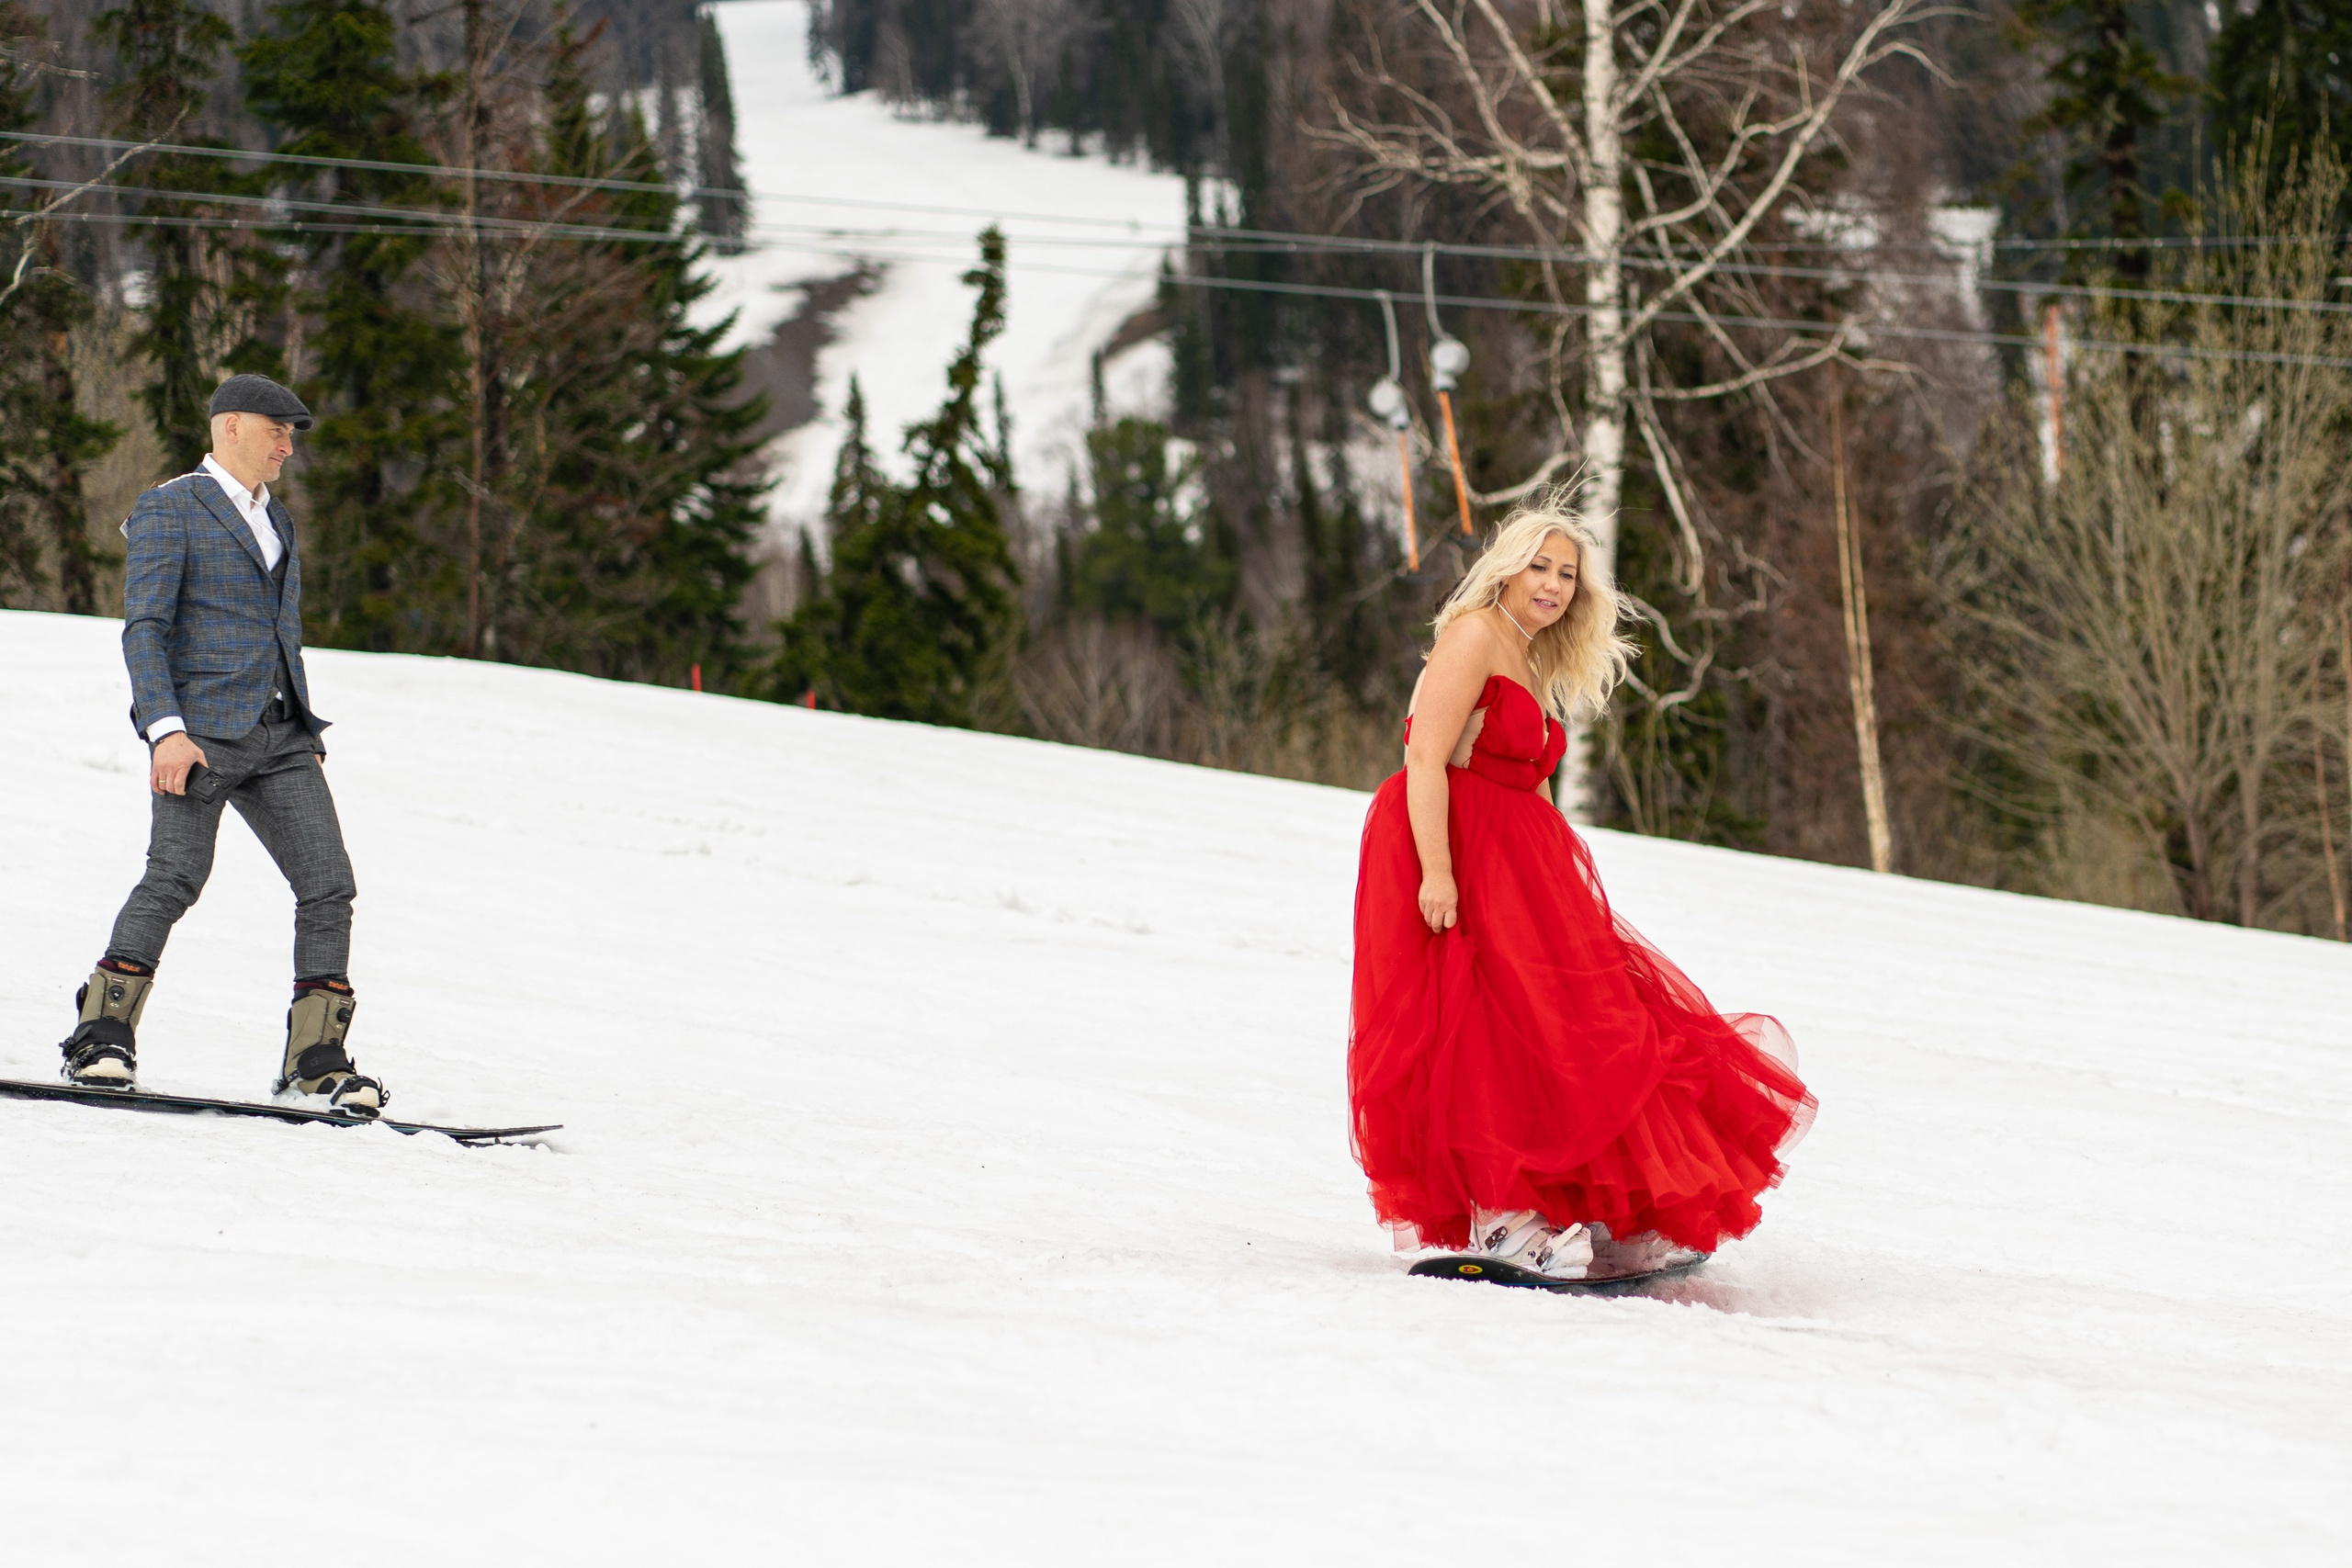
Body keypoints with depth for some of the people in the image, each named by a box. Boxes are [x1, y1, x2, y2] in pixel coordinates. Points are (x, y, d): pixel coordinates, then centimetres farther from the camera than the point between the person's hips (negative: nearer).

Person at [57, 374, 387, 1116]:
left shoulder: (277, 519, 23)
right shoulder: (170, 510, 0)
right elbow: (143, 628, -9)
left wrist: (306, 736, 20)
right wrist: (165, 730, -20)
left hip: (279, 735, 7)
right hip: (202, 729, -7)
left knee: (328, 886, -5)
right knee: (176, 877, -20)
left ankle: (316, 1065, -3)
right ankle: (101, 1040, -11)